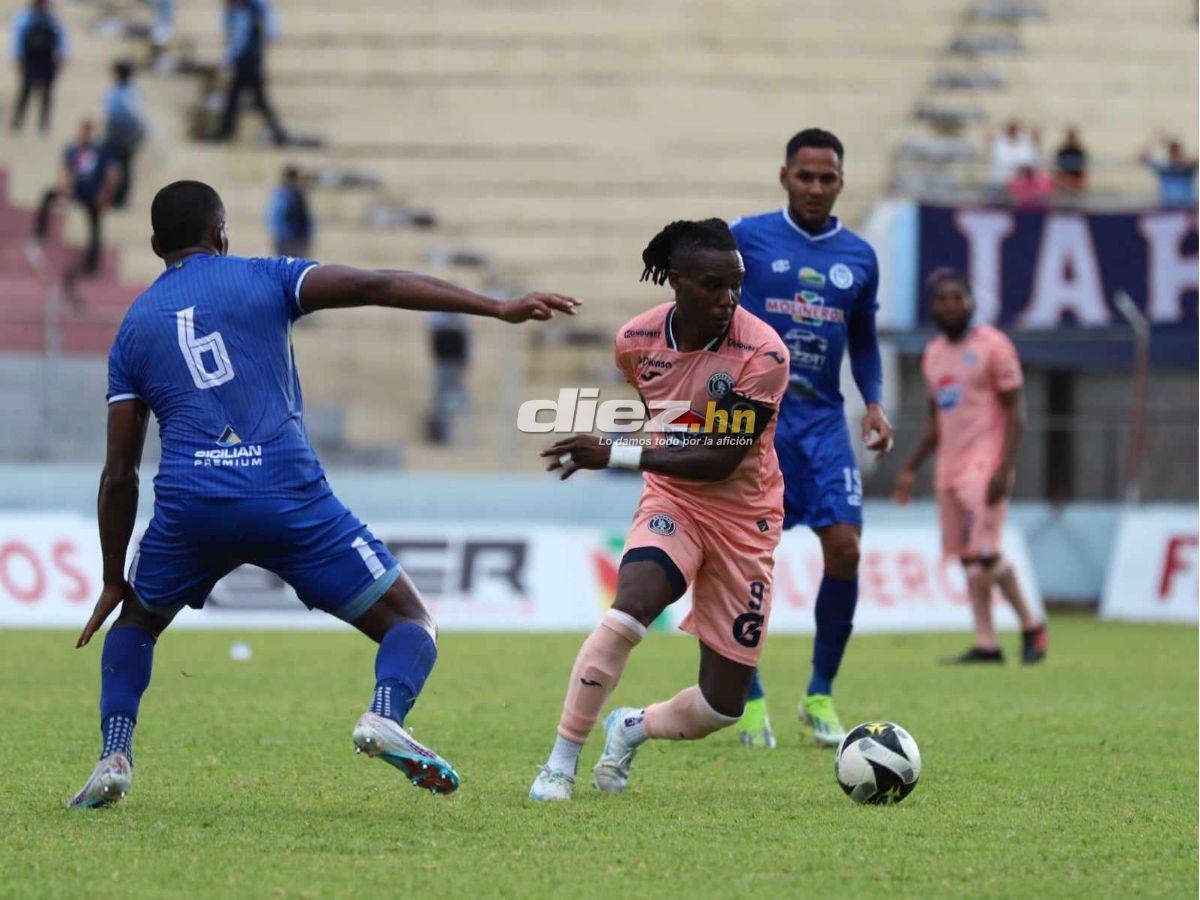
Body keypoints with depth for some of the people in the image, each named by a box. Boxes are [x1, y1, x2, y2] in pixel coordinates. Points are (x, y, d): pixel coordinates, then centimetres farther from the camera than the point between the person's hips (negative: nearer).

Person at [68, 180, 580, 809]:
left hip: (188, 503, 2)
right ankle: (385, 715, -26)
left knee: (136, 621, 31)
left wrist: (114, 581, 23)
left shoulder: (132, 329, 18)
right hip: (289, 495, -2)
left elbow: (119, 474, 15)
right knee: (410, 622, 6)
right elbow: (374, 286, -3)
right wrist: (499, 309, -6)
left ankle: (114, 757, 10)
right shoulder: (263, 280, 12)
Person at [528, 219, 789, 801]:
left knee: (722, 705, 0)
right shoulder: (636, 340, -10)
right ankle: (560, 763, -21)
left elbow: (721, 461, -25)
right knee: (632, 605, -32)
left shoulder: (763, 353, -24)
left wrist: (616, 456, -28)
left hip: (743, 514, -1)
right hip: (671, 497, 1)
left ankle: (632, 728, 33)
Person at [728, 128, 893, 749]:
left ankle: (820, 697, 5)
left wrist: (875, 403, 5)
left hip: (822, 419, 3)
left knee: (843, 548, -10)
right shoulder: (747, 238, 0)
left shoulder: (858, 256, 10)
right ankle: (751, 701, 11)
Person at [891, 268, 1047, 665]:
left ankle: (1030, 625, 1)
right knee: (967, 556, 4)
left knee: (984, 552, -15)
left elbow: (1015, 412, -9)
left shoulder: (993, 346, -6)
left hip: (985, 466, -7)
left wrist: (1004, 468, -19)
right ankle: (986, 643, 5)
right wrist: (910, 468, 15)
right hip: (949, 469, 7)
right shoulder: (934, 354, 15)